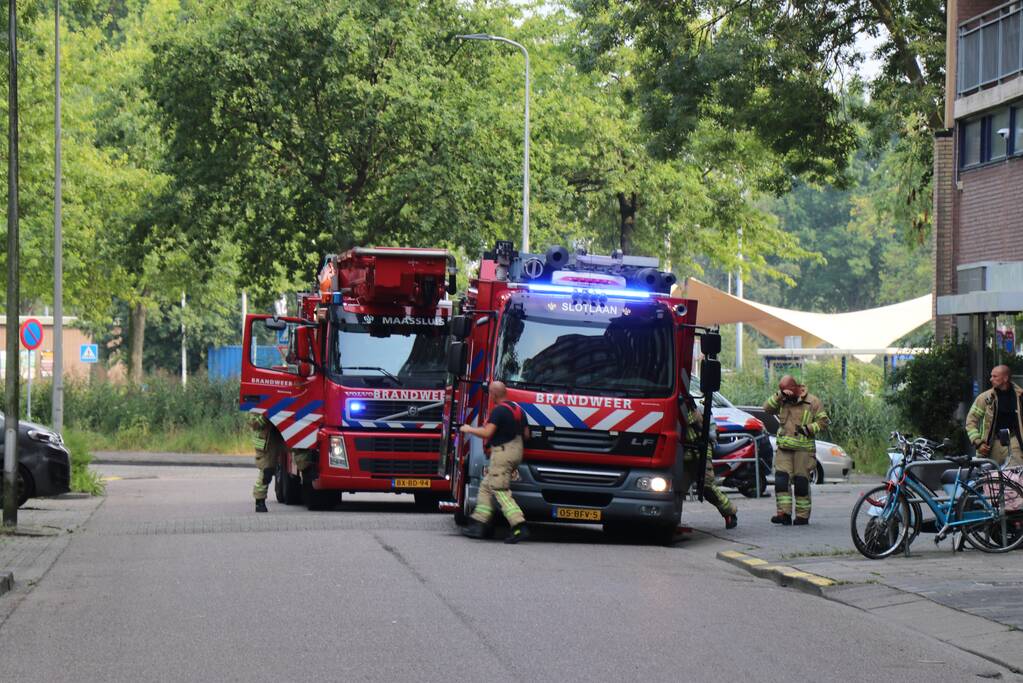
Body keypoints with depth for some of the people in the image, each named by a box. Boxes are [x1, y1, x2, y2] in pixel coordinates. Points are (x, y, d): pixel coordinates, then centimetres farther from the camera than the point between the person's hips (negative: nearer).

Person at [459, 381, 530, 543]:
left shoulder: (498, 410, -16)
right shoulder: (517, 409, 12)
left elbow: (487, 433, -22)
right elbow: (525, 433, 16)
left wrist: (468, 429, -7)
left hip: (503, 452, -10)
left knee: (501, 491, -9)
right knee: (486, 486, 18)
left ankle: (519, 526, -21)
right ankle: (479, 524, 19)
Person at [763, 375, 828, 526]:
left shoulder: (812, 401, 0)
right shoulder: (782, 401, 11)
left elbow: (823, 421, 0)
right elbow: (767, 408, -1)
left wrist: (808, 429, -14)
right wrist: (779, 396, -11)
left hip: (803, 449, -4)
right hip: (784, 448, 4)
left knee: (801, 482, -1)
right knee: (781, 479, -8)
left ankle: (803, 515, 7)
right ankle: (784, 513, -10)